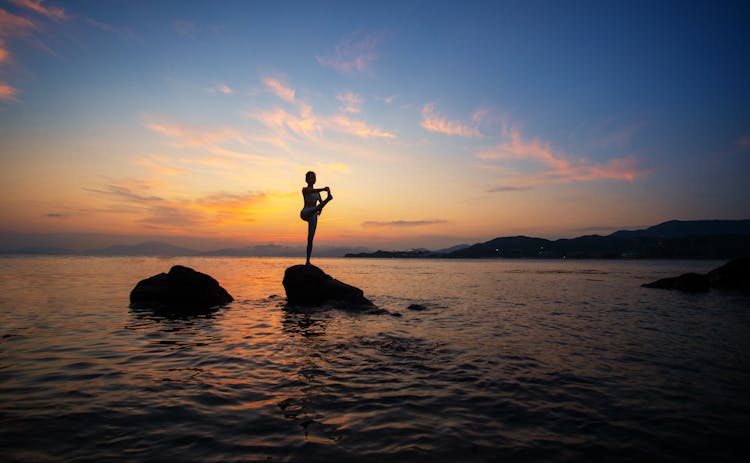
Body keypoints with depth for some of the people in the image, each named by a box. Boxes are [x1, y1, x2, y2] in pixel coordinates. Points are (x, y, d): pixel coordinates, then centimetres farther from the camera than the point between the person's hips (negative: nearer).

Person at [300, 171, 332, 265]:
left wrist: (320, 209, -11)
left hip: (313, 216, 6)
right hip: (305, 213, -5)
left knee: (310, 239, 2)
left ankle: (308, 261, 3)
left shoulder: (317, 191, 20)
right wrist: (323, 189, -40)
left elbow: (321, 202, 13)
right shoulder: (305, 189, 1)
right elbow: (312, 191, -21)